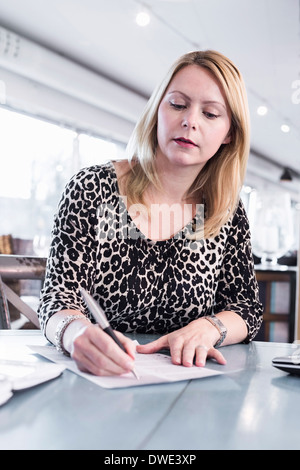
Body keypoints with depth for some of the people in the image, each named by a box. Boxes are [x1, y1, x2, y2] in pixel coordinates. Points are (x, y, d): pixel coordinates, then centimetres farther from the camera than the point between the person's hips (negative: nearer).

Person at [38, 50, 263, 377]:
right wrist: (76, 331, -33)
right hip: (97, 381, -1)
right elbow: (58, 297, -9)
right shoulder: (91, 190, -6)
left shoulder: (228, 212, 2)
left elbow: (248, 309, 6)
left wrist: (209, 328, -17)